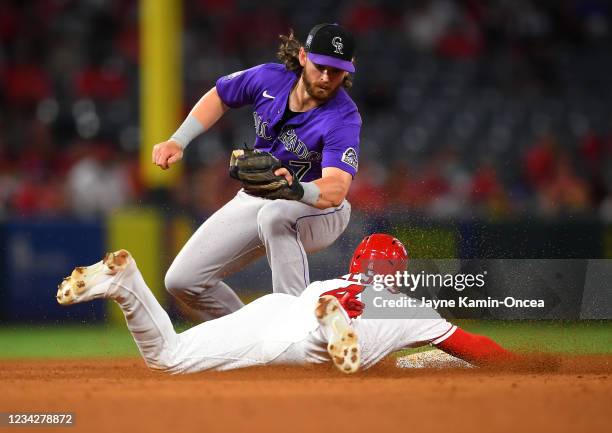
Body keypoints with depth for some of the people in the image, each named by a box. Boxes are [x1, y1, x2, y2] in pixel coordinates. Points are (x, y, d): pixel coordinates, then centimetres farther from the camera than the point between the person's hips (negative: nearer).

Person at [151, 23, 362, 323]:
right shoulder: (269, 78, -15)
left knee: (274, 215, -43)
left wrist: (293, 188, -66)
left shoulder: (344, 118, -29)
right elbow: (218, 97, 8)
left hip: (318, 211, -6)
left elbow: (336, 190, -45)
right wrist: (178, 141, -3)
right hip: (255, 200, 6)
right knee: (182, 281, -4)